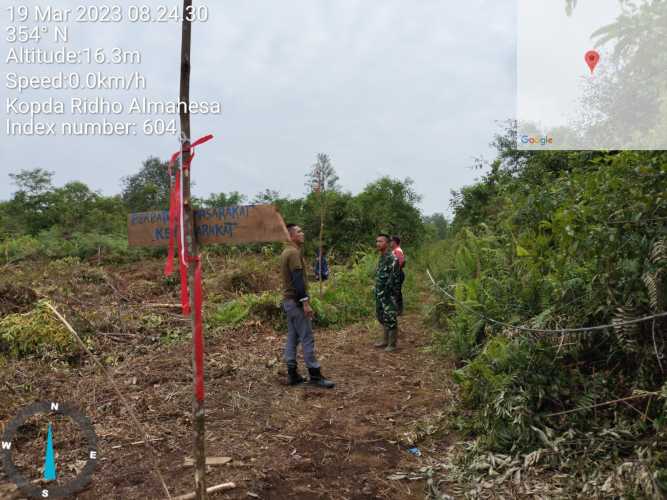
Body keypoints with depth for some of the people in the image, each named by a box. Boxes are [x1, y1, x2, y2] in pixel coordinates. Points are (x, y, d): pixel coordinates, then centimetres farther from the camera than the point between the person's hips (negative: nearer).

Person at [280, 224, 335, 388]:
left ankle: (292, 375, 14)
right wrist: (305, 302, -23)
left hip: (288, 301, 10)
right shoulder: (294, 252, -15)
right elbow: (298, 279, -22)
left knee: (292, 337, 10)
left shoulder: (286, 252, 16)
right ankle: (315, 376, -3)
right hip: (296, 301, -10)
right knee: (307, 338, -7)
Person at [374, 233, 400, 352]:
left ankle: (392, 344, 7)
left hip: (388, 294, -9)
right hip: (380, 293, 9)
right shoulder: (381, 257, 13)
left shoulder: (392, 258, -17)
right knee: (382, 317, 17)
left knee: (390, 318, -2)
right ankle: (386, 339, 30)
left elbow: (393, 277, -20)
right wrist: (377, 291, 17)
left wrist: (386, 291, -20)